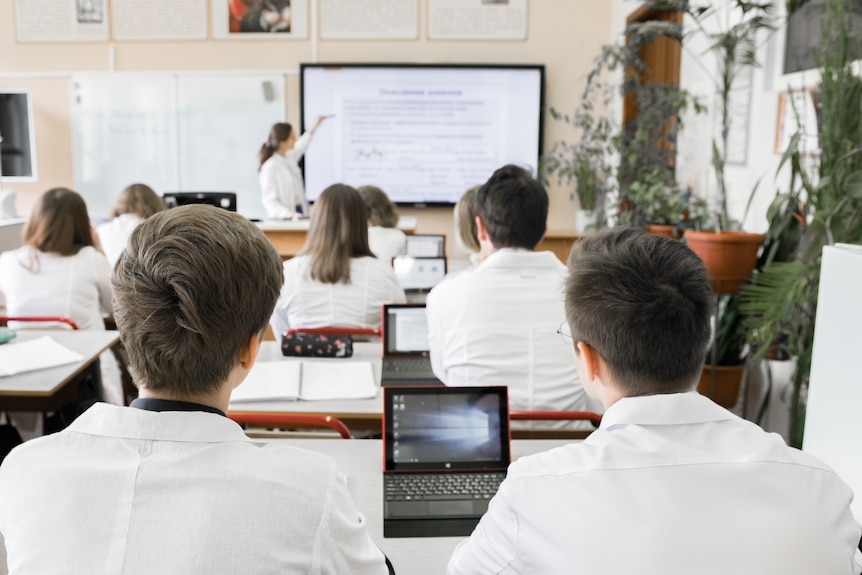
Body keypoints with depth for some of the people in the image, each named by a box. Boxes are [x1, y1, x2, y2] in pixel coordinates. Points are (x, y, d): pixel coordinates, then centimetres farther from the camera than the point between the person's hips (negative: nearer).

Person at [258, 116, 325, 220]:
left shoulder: (289, 159, 10)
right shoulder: (270, 167, -14)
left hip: (297, 215, 8)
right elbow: (269, 201, -18)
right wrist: (290, 213, -32)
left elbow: (299, 148, 35)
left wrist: (314, 127, 42)